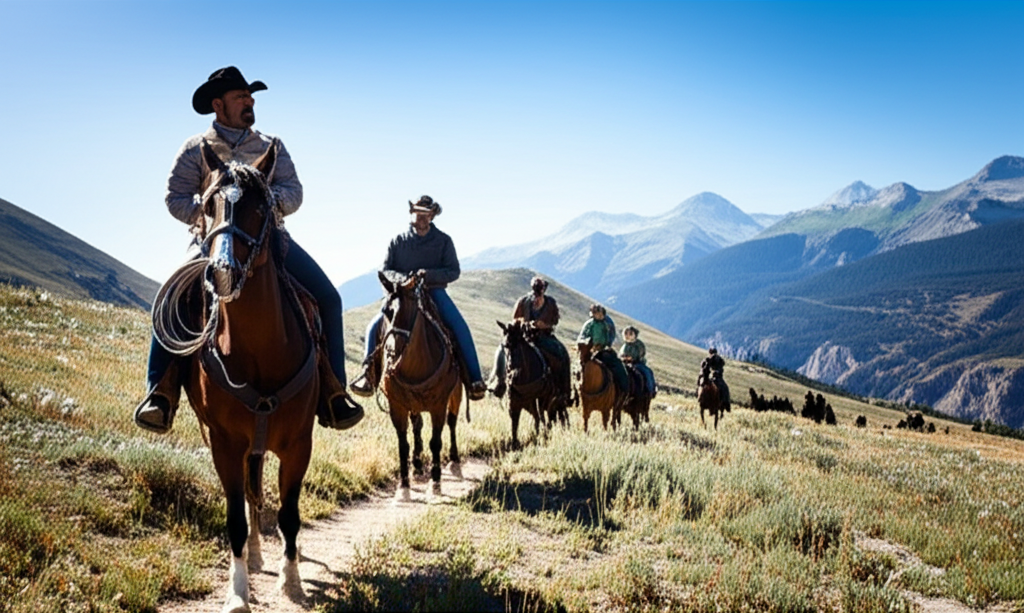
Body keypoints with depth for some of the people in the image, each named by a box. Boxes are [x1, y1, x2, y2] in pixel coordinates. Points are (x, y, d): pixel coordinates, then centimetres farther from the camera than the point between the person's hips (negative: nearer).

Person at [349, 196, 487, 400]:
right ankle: (369, 374, -3)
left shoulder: (443, 241, 3)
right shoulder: (398, 241, 6)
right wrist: (401, 279, -20)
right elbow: (384, 270, 2)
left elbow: (454, 271, -2)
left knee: (460, 328, -24)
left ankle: (475, 380, -19)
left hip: (434, 292, -2)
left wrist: (429, 275, -20)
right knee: (374, 327, -15)